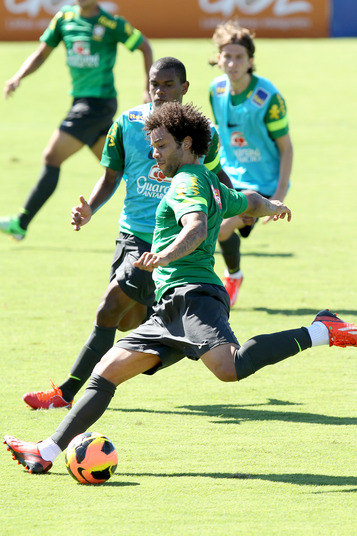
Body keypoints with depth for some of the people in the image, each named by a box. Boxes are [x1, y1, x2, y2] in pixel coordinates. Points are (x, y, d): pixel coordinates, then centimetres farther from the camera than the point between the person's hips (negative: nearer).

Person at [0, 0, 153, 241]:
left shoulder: (112, 24, -9)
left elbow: (145, 47, 2)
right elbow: (41, 54, 13)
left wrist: (149, 90, -1)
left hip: (99, 101, -7)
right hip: (81, 101, 7)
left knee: (52, 157, -11)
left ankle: (21, 223, -9)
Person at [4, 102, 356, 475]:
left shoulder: (187, 182, -3)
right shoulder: (214, 187, 26)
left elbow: (196, 229, -23)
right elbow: (251, 203, 47)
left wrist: (166, 255, -41)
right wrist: (273, 207, 70)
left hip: (192, 294, -11)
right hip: (172, 310, 11)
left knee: (229, 368, -36)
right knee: (105, 373, 6)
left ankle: (321, 332, -22)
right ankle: (46, 453, 4)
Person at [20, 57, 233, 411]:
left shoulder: (203, 132, -3)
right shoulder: (127, 123, 0)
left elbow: (214, 173, 17)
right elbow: (111, 178, 8)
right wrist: (89, 209, -10)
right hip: (132, 233, 5)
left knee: (109, 312, -12)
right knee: (129, 322, 10)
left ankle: (65, 394, -8)